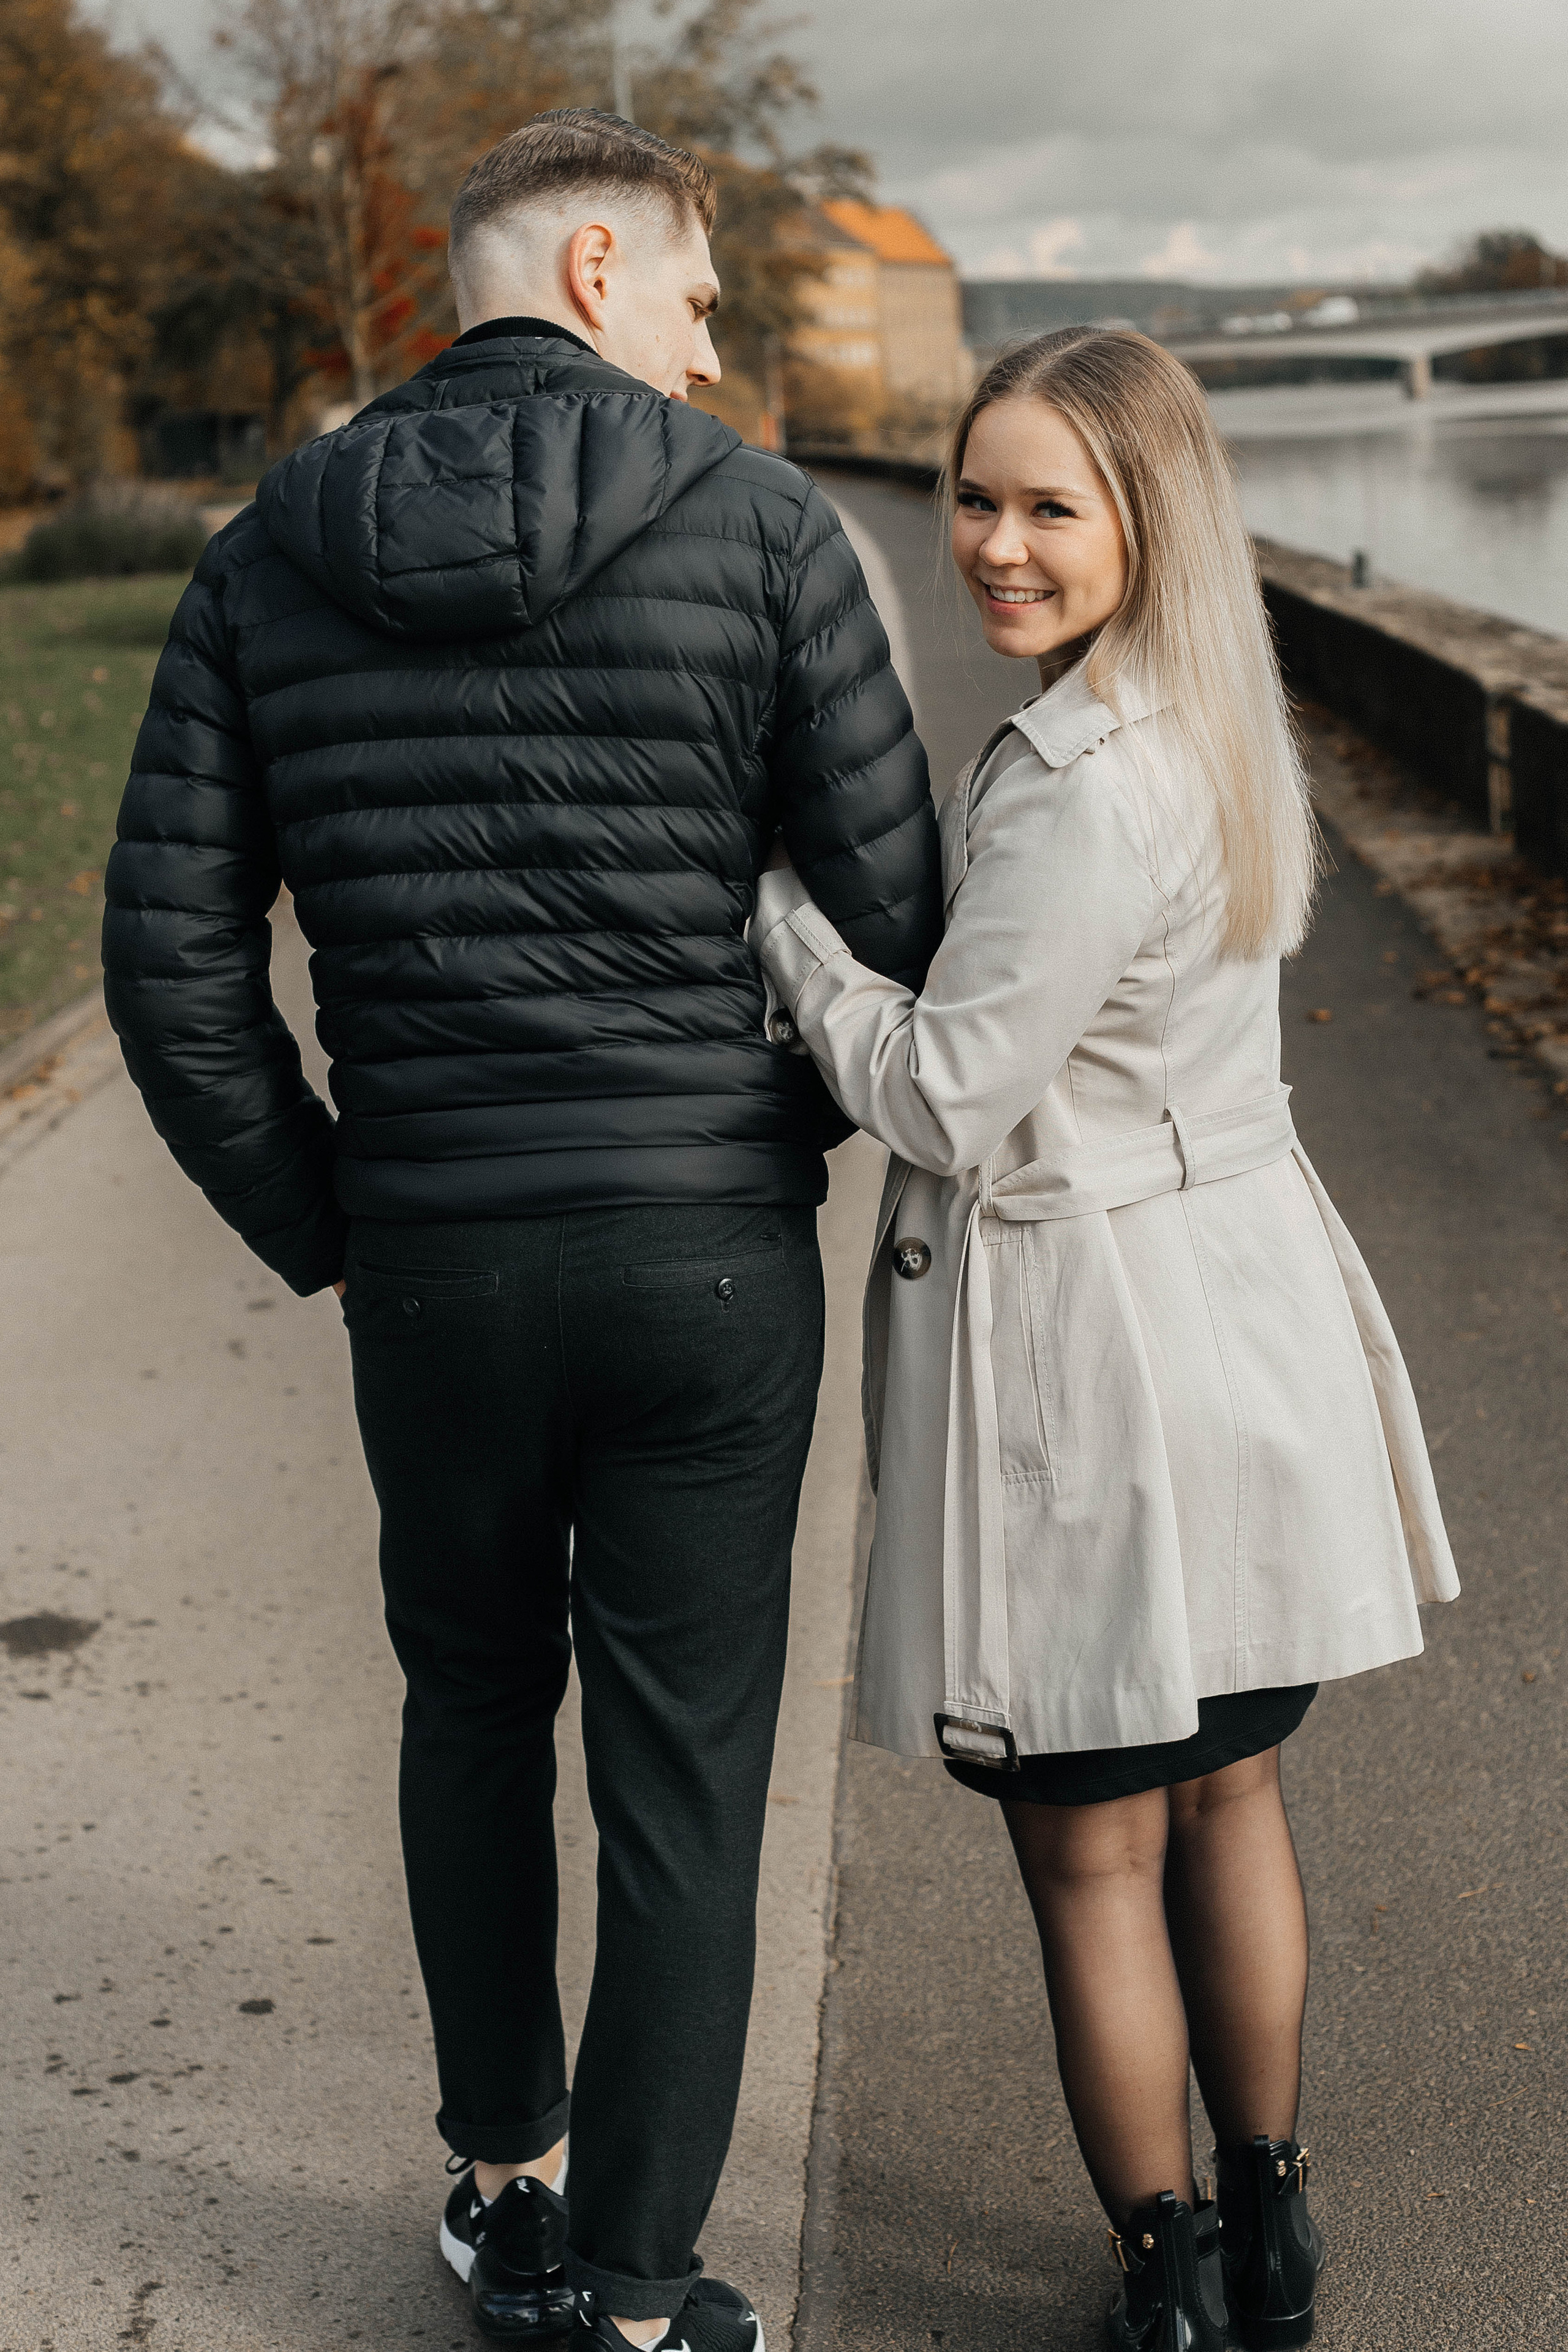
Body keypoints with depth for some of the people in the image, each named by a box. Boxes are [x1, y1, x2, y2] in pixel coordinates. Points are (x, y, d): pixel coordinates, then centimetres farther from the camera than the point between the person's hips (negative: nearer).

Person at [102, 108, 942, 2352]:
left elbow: (173, 955, 0)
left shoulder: (267, 558, 2)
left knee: (476, 1704, 25)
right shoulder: (760, 522, -7)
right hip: (711, 1259, -3)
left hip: (433, 1262, 3)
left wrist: (315, 1224, 11)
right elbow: (903, 914, -6)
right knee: (683, 1778, 10)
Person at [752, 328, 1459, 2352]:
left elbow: (946, 1096, -20)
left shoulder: (1089, 783, -23)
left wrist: (769, 893, -11)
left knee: (1090, 1853, 9)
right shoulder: (1216, 726, 7)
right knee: (1224, 1797, 21)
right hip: (1242, 1292, 9)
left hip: (1092, 1346, -9)